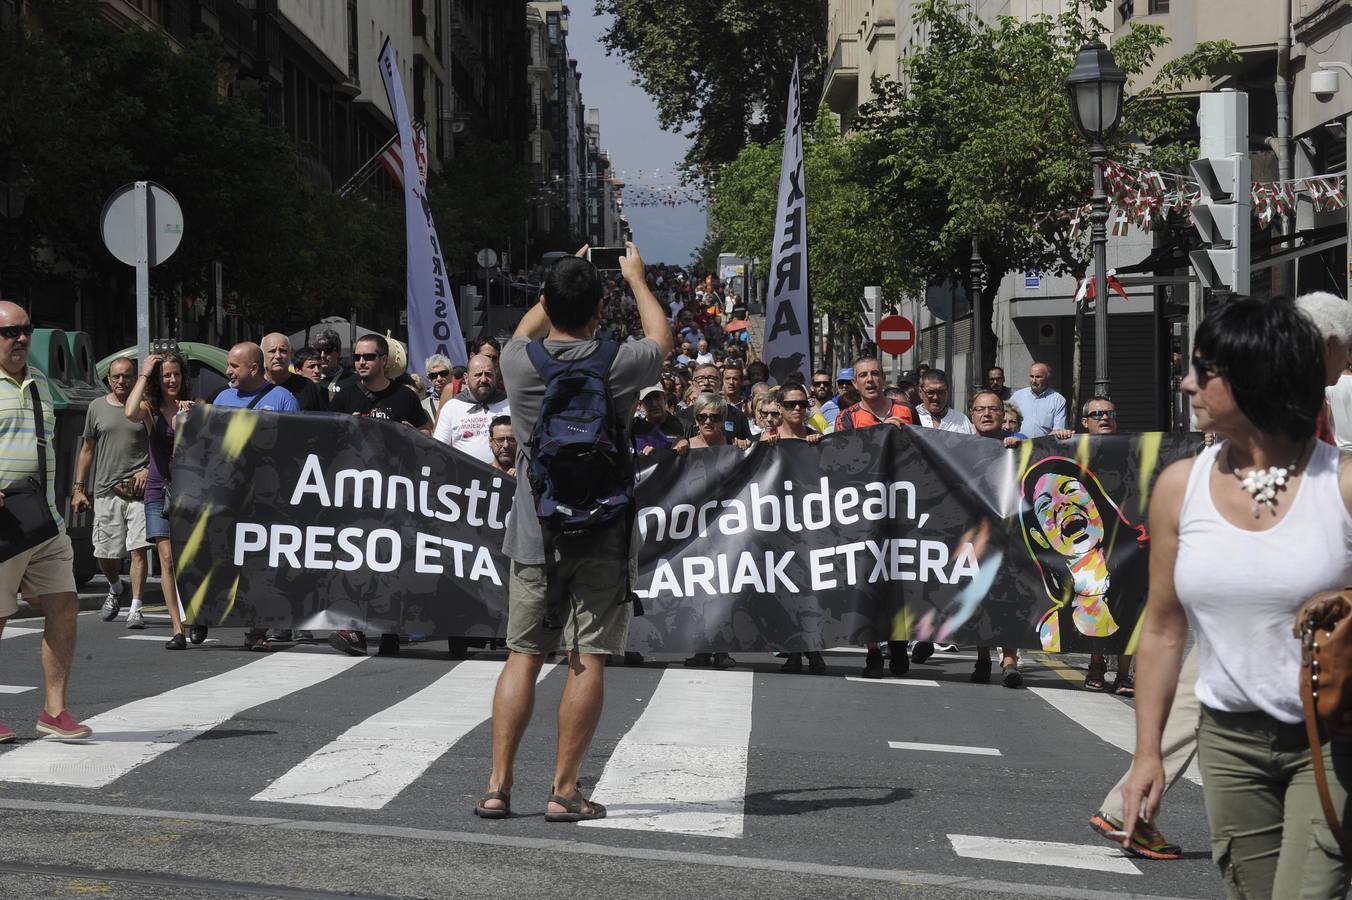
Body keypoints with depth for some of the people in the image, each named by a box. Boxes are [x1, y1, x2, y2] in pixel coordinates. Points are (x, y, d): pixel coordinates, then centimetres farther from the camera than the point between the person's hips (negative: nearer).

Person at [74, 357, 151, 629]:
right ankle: (116, 589, 36)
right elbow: (87, 449, 16)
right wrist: (78, 488, 12)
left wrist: (148, 470, -8)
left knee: (138, 550, -11)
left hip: (138, 490, -2)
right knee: (104, 554, 5)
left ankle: (135, 609, -6)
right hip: (106, 490, 3)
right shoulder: (97, 407, 11)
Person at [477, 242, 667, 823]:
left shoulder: (518, 361, -2)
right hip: (598, 535, -3)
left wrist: (562, 282, 33)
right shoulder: (613, 365, -9)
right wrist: (635, 278, 27)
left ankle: (498, 785, 8)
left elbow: (528, 330, 25)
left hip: (533, 534, 3)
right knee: (588, 661, 1)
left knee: (522, 656, 9)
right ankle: (564, 790, 1)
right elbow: (662, 339, 14)